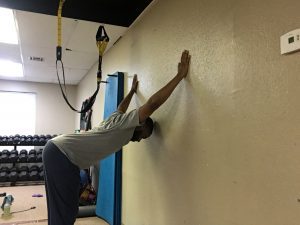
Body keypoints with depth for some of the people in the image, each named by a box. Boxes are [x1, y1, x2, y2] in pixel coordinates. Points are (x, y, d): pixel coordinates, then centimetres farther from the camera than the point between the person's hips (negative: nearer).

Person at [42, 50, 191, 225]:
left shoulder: (119, 121, 17)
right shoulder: (125, 123, -10)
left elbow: (121, 107, 41)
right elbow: (153, 103, -19)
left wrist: (132, 91, 56)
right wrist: (180, 75, -14)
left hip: (58, 152, 10)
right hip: (61, 154, -10)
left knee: (63, 210, 15)